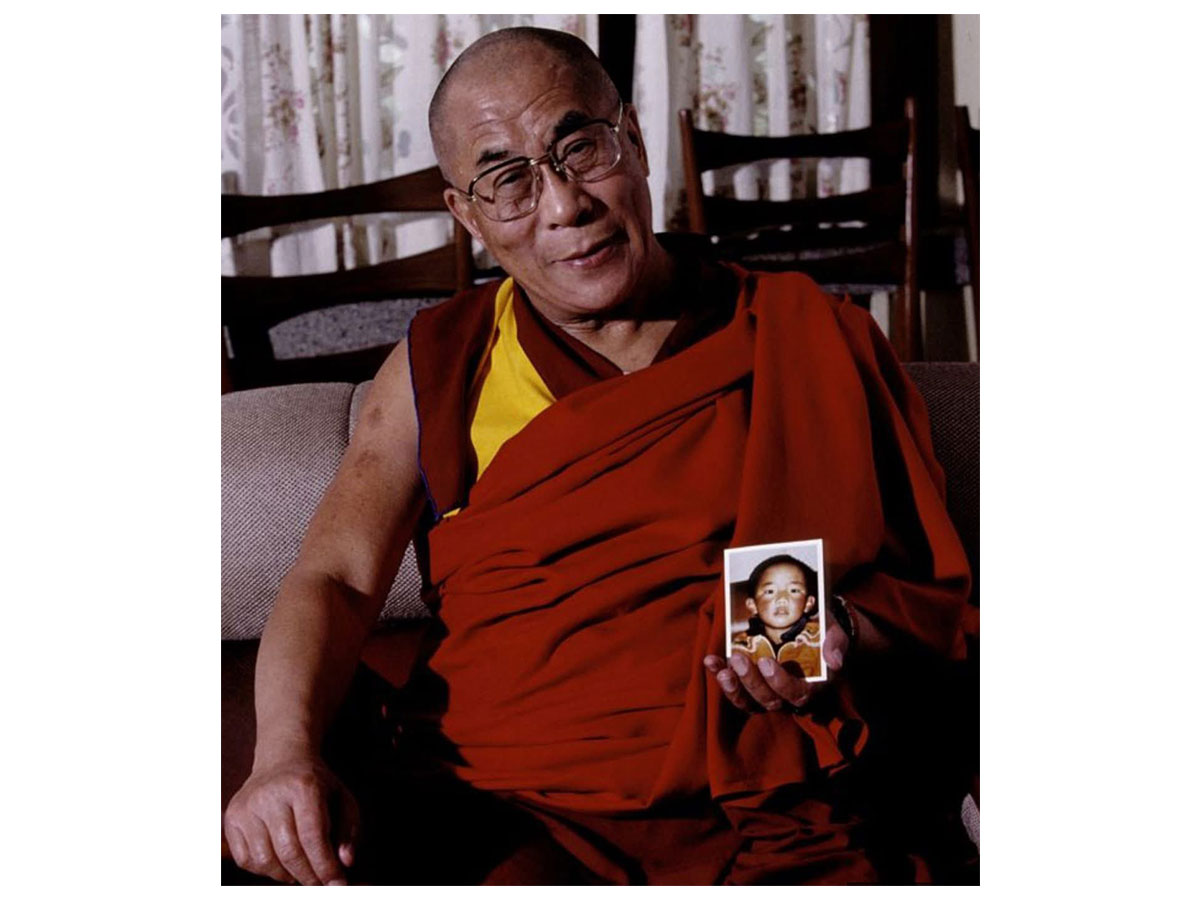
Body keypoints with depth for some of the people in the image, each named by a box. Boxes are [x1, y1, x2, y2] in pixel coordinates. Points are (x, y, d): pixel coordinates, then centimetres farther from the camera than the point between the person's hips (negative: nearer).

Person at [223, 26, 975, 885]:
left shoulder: (807, 338, 11)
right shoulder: (439, 364, 14)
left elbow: (931, 587, 17)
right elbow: (336, 577, 4)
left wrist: (841, 635, -6)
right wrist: (286, 752, -16)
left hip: (752, 816, 0)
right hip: (500, 812, 1)